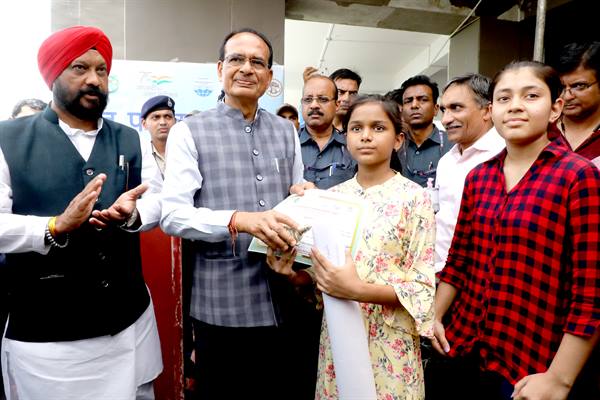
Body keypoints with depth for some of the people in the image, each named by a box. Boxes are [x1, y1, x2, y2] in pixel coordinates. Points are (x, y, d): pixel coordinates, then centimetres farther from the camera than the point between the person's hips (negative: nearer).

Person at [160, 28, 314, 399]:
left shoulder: (286, 132, 10)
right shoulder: (189, 132, -4)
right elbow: (172, 215, -12)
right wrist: (239, 220, -27)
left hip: (281, 300, 4)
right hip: (221, 303, -4)